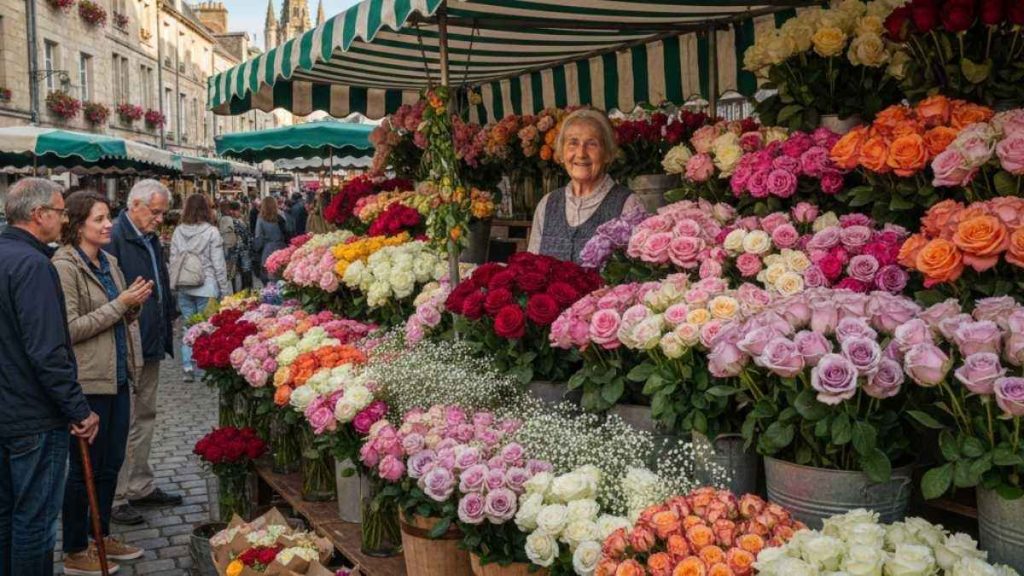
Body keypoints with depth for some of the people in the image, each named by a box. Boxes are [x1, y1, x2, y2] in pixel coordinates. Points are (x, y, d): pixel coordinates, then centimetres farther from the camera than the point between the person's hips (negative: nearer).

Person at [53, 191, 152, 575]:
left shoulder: (108, 262, 10)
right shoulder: (65, 266, -13)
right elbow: (70, 329, -18)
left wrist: (135, 304, -2)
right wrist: (119, 304, -19)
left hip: (117, 377, 8)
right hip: (88, 383, -8)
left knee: (111, 463, 17)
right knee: (85, 468, 5)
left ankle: (102, 536, 32)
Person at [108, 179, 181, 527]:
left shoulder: (151, 239, 14)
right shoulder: (115, 239, -16)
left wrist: (166, 331, 20)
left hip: (151, 345, 9)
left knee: (145, 417, 16)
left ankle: (140, 487, 28)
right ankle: (115, 499, 8)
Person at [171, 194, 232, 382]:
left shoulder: (178, 232, 2)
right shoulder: (211, 232, -9)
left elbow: (173, 262, 5)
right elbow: (218, 264, -8)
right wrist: (225, 290, 0)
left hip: (184, 288, 4)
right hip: (206, 288, -3)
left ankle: (188, 367, 8)